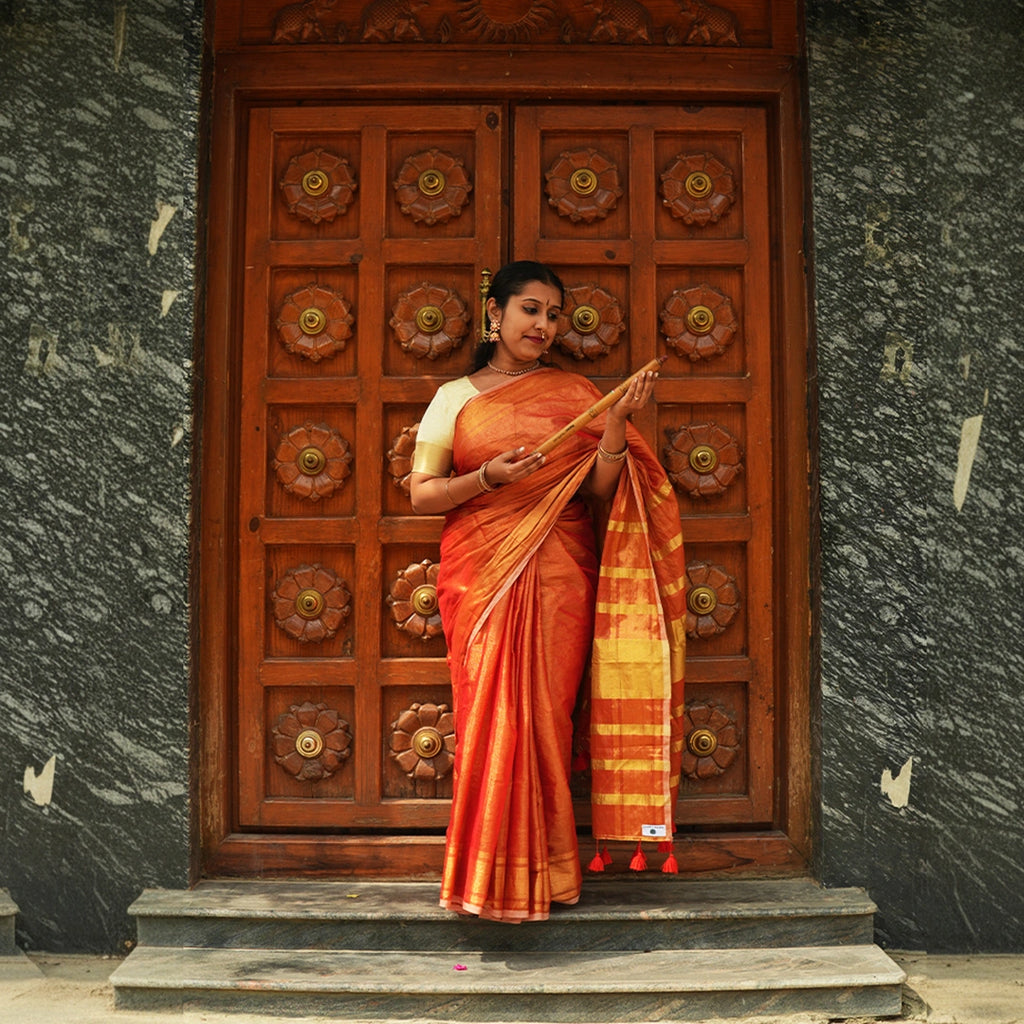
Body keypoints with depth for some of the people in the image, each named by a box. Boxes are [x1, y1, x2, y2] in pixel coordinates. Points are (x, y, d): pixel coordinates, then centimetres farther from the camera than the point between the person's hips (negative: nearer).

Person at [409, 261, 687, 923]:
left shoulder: (575, 393, 11)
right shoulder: (456, 397, 10)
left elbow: (601, 491, 3)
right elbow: (421, 494, 5)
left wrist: (619, 422, -11)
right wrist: (488, 477, -11)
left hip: (559, 575, 0)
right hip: (481, 573, 0)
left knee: (543, 715, -3)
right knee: (491, 714, -3)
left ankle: (539, 872, 8)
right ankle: (495, 878, 8)